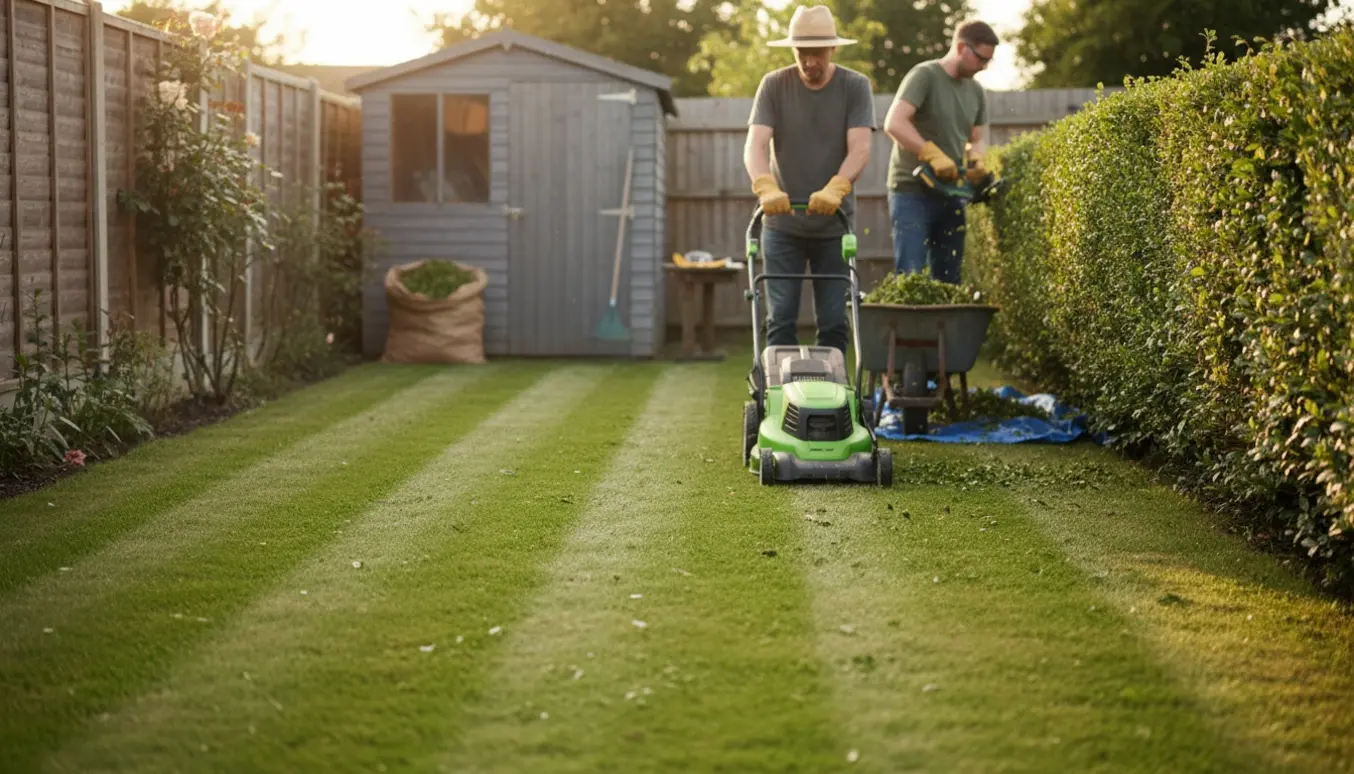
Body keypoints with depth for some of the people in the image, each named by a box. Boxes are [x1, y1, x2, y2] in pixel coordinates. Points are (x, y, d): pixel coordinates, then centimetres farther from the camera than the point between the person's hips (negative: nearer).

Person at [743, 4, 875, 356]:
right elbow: (755, 144, -12)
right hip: (782, 223, 0)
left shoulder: (855, 87, -2)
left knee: (833, 322, 2)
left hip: (834, 224, 0)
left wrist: (836, 188, -33)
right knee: (781, 319, -2)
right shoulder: (774, 85, -1)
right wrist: (765, 186, -33)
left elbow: (859, 148, -14)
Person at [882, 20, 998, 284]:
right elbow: (894, 124, -21)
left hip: (951, 196, 7)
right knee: (910, 277, -11)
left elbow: (977, 139, 17)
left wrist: (976, 159, -6)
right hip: (912, 193, -7)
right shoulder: (924, 76, -10)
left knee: (949, 280, 9)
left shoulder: (976, 91, 12)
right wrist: (934, 155, -25)